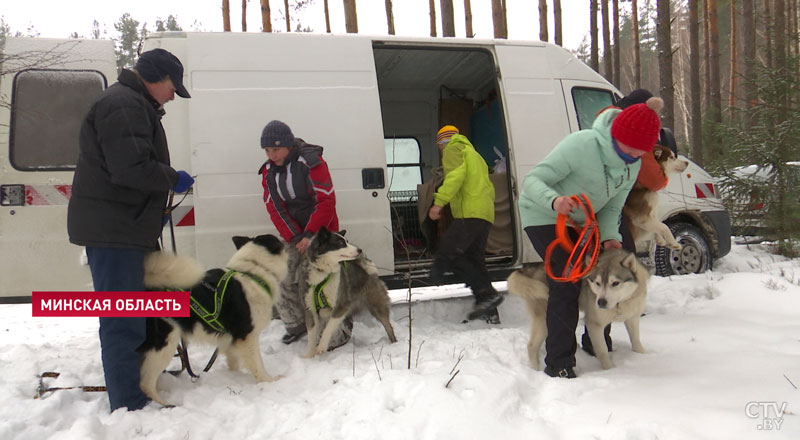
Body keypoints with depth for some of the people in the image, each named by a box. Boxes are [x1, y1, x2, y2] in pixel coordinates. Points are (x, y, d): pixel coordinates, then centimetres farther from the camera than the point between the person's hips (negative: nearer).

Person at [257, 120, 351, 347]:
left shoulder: (311, 162, -13)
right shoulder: (269, 171, 5)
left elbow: (326, 202, -15)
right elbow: (275, 208, 2)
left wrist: (310, 235, -19)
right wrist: (295, 237, -9)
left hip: (320, 231, -6)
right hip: (294, 235, 6)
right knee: (284, 281, 1)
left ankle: (341, 330, 3)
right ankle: (297, 324, 21)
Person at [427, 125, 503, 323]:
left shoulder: (453, 149, 6)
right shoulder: (474, 154, 34)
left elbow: (456, 175, -15)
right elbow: (489, 189, 29)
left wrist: (439, 201, -20)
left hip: (469, 213, -10)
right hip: (486, 213, 10)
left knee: (447, 254, -14)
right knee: (474, 260, 11)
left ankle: (487, 294, -21)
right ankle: (489, 312, 8)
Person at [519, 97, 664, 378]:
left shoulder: (632, 166, -5)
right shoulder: (581, 144, -30)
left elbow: (612, 206, 1)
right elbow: (532, 179, -30)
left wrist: (609, 236, -18)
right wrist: (554, 200, -50)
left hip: (577, 221, 8)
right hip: (543, 216, -8)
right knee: (566, 282, -18)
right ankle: (559, 364, -11)